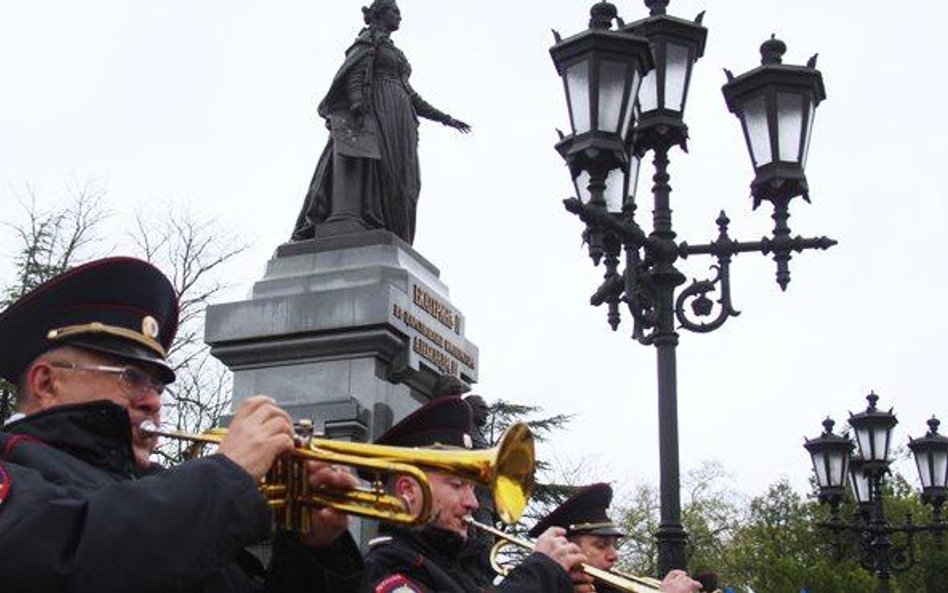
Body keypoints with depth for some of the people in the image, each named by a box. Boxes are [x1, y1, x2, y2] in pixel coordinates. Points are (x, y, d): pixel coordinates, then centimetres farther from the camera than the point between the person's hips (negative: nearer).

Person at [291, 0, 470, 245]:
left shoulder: (395, 53, 32)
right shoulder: (369, 38, 10)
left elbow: (411, 96, 31)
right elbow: (354, 71, -7)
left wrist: (444, 118, 28)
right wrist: (357, 101, -26)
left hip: (398, 121, 8)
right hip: (374, 110, -8)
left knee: (400, 184, -6)